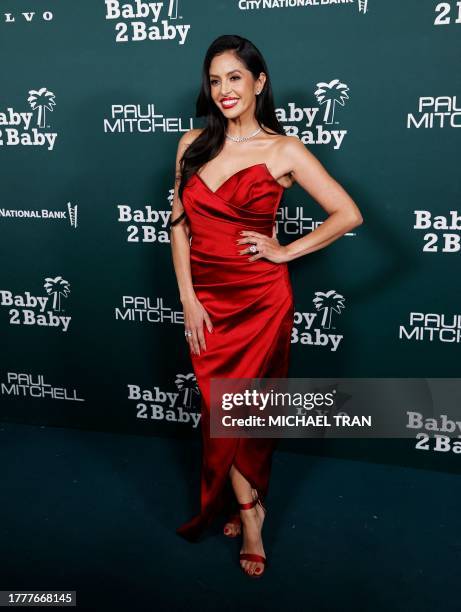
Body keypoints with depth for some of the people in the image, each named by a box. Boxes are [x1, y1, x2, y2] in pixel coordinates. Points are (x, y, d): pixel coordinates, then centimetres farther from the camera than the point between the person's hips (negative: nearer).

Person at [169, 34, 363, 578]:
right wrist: (188, 298, -4)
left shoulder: (283, 150, -6)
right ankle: (248, 509, 28)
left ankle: (240, 502, 33)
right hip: (205, 298, 4)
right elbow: (179, 224, 4)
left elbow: (349, 214, -7)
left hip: (260, 299, -3)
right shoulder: (193, 144, 5)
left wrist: (285, 252, -8)